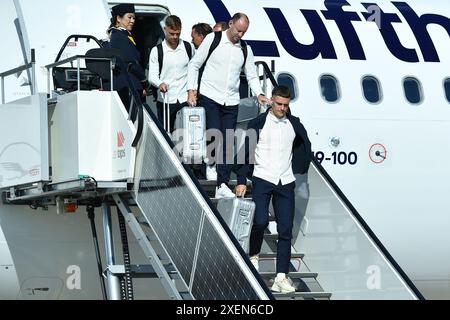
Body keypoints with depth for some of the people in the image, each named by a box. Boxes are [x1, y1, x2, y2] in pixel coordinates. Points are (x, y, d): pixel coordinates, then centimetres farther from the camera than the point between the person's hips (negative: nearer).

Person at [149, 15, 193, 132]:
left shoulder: (188, 47, 7)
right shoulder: (157, 51, 1)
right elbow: (152, 75, -4)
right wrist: (160, 84, -25)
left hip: (185, 99, 1)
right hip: (165, 100, -1)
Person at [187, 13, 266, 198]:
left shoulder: (245, 49, 10)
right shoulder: (213, 39, -2)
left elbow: (252, 75, 12)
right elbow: (194, 65, 2)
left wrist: (259, 94, -6)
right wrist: (191, 90, -7)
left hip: (231, 101, 4)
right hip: (209, 97, -4)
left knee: (227, 144, 0)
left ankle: (222, 186, 2)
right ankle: (210, 164, 12)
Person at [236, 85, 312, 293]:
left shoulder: (294, 124, 8)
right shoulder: (258, 123, -1)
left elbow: (306, 144, 25)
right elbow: (246, 152, 0)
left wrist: (301, 169, 17)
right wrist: (241, 181, -5)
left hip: (286, 183, 3)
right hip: (262, 180, -3)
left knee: (286, 230, -3)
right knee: (260, 222, -19)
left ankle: (281, 277, -2)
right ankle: (253, 256, 11)